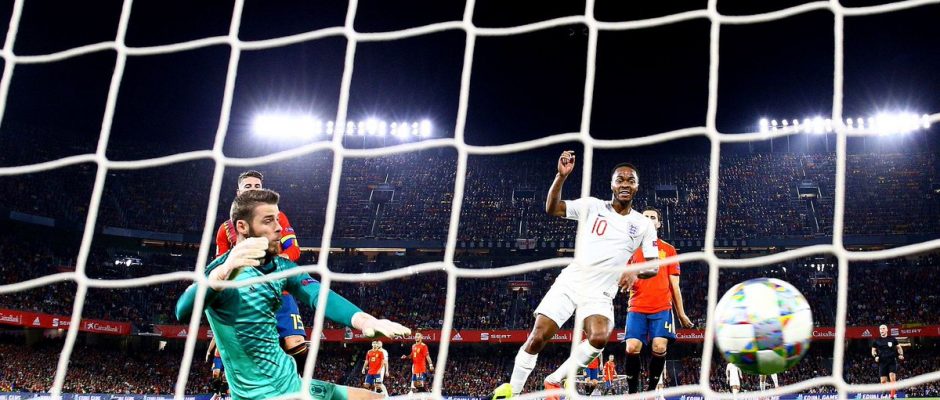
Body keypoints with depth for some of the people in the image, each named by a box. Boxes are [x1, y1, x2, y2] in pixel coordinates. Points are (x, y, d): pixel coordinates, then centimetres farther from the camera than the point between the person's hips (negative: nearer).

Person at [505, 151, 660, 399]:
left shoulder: (643, 225, 4)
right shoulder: (592, 206, 0)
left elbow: (654, 266, 4)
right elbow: (551, 209, -11)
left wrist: (635, 271, -18)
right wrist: (562, 176, -26)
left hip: (600, 293, 1)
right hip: (569, 283, 0)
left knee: (599, 338, -28)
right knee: (537, 338, -9)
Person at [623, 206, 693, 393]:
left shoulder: (668, 249, 14)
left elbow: (674, 284, 14)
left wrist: (681, 313, 11)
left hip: (662, 307, 0)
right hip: (637, 307, 0)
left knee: (659, 348, -15)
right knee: (632, 348, -13)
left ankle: (651, 390, 0)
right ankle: (632, 391, -1)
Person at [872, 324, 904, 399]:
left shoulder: (892, 339, 7)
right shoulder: (876, 341, 9)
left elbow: (898, 347, 17)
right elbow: (873, 350, 14)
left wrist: (901, 354, -1)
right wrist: (875, 356, -6)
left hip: (892, 361, -1)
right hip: (882, 362, 1)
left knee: (893, 378, -15)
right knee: (883, 381, -1)